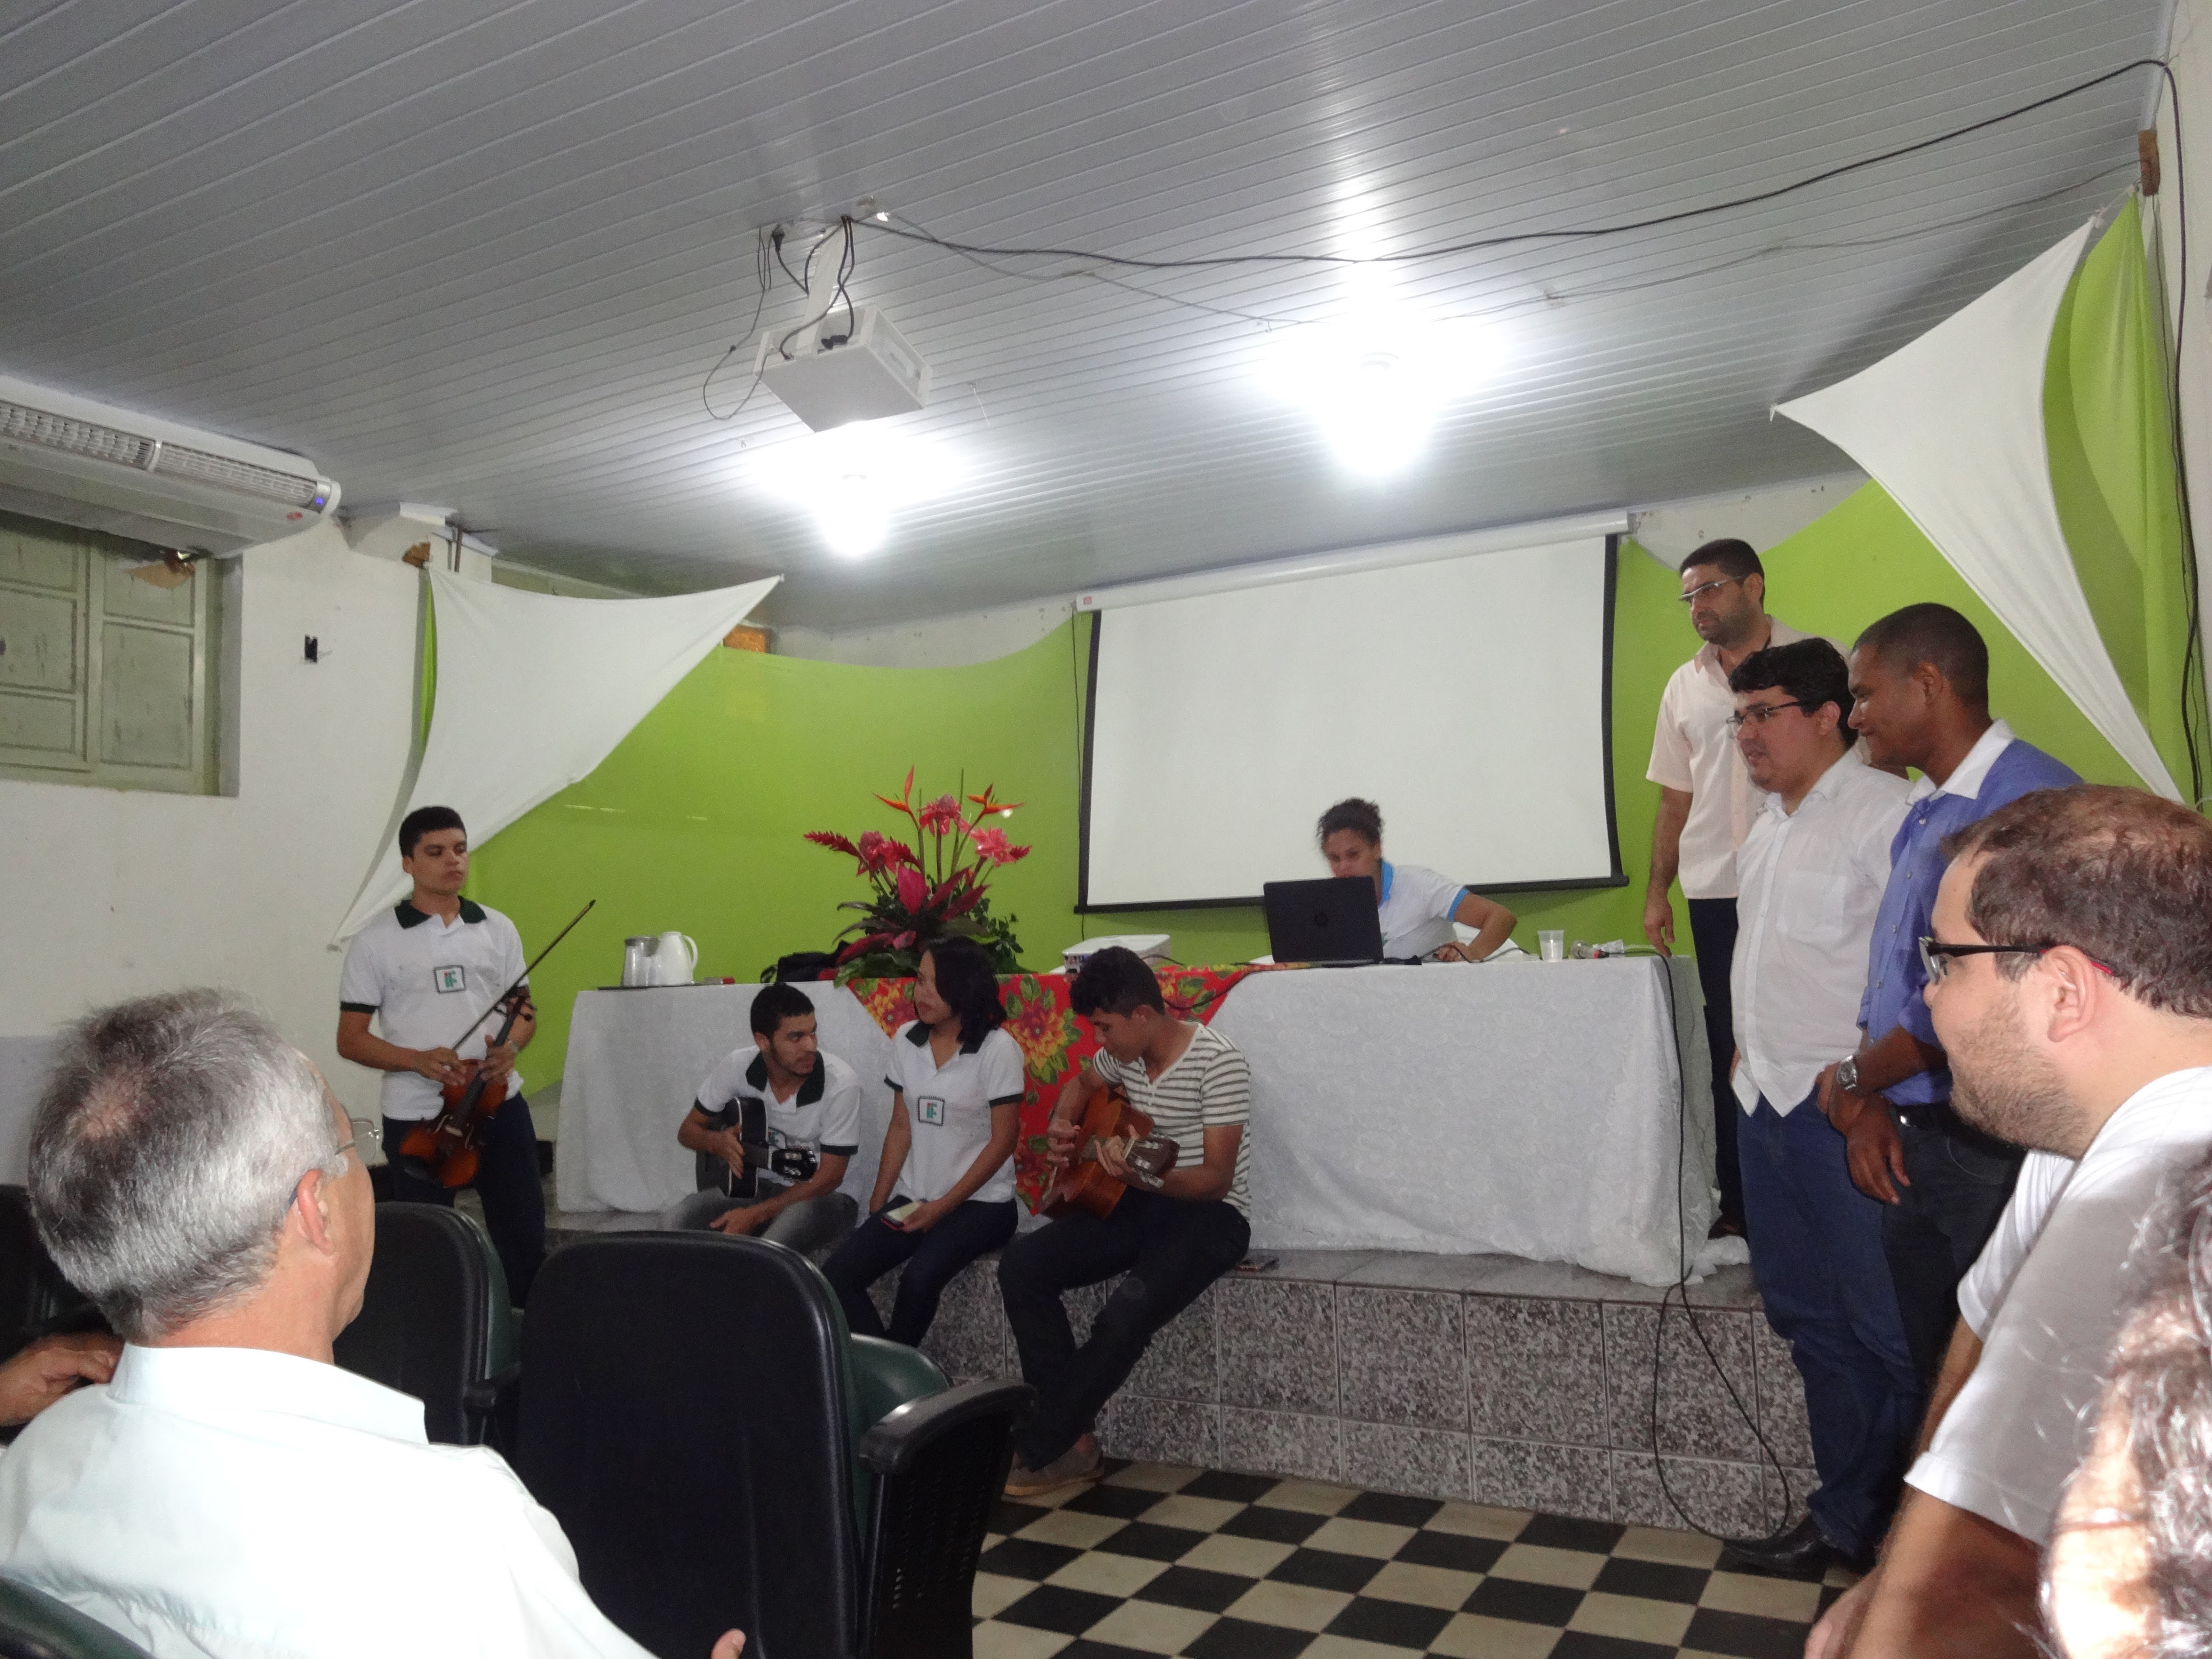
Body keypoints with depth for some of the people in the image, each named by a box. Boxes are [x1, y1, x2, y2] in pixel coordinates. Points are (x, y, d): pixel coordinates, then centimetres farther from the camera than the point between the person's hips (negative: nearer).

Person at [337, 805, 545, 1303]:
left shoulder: (497, 930, 6)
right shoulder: (376, 942, -3)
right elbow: (350, 1039, -2)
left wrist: (511, 1045, -11)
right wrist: (418, 1060, -19)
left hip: (499, 1105, 3)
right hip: (416, 1116, -2)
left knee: (525, 1240, 7)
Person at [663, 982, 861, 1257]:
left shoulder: (840, 1083, -20)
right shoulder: (737, 1066, -9)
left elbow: (828, 1178, -18)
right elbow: (687, 1131, 6)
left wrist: (755, 1215, -25)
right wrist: (717, 1142, -18)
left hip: (816, 1198, -3)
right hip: (750, 1187, 3)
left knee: (798, 1216, -38)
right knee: (680, 1220, -24)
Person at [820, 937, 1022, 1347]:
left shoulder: (998, 1048, -11)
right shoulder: (906, 1040, 6)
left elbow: (1002, 1141, -12)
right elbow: (900, 1128, 10)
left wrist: (944, 1206, -15)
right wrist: (879, 1202, 3)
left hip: (980, 1202, -5)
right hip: (913, 1199, 5)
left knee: (919, 1279, -30)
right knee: (835, 1277, -16)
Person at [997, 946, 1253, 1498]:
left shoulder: (1217, 1062, -19)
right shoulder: (1124, 1053, 3)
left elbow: (1216, 1179, -22)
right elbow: (1083, 1085, 26)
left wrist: (1145, 1176, -39)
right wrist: (1061, 1127, 6)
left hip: (1210, 1214, -7)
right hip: (1140, 1203, 8)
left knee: (1128, 1311, -33)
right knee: (1021, 1264, -12)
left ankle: (1037, 1450, -11)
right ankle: (1073, 1439, -9)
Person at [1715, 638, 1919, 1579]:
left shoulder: (1884, 812, -12)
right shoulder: (1768, 825, 16)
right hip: (1770, 1102, 9)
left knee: (1886, 1328, 1)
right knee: (1808, 1319, 16)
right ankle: (1844, 1519, 30)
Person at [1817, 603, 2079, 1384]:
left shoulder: (2027, 799, -19)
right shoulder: (1923, 812, 13)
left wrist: (1854, 1082, -8)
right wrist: (1869, 1107, 3)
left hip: (1995, 1149, -8)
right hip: (1915, 1144, 9)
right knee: (1934, 1367, 19)